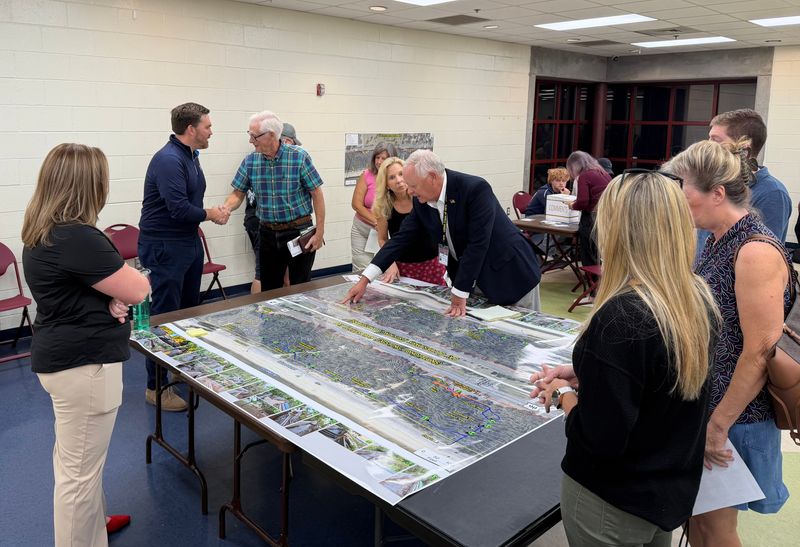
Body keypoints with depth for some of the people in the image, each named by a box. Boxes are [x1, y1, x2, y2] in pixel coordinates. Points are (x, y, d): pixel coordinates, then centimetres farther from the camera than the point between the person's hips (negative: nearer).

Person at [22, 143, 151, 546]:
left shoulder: (44, 232, 6)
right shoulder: (76, 238, -26)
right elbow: (138, 290, -20)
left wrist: (111, 297, -6)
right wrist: (120, 288, 1)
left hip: (66, 356, 11)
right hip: (82, 364, -11)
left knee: (76, 458, 26)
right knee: (80, 469, 4)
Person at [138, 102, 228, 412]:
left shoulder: (190, 156, 11)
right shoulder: (168, 160, -20)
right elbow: (179, 209, -27)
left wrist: (214, 213, 1)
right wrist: (210, 215, -10)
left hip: (189, 241, 10)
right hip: (164, 246, -10)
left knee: (190, 307, 19)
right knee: (164, 315, -5)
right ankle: (156, 387, 6)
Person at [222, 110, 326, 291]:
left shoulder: (299, 157, -12)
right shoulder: (250, 161, -1)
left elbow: (316, 194, -9)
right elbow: (238, 193, 5)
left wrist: (319, 232, -10)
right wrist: (224, 208, -18)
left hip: (299, 231, -4)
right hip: (268, 233, 4)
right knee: (269, 290, 13)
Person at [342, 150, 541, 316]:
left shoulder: (476, 189, -26)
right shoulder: (422, 202, -5)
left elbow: (477, 244, -28)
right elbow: (402, 238, -2)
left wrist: (459, 294, -25)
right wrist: (365, 279, -8)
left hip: (511, 275, -6)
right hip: (474, 282, 6)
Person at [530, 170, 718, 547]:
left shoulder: (621, 318, -31)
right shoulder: (698, 298, -7)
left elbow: (601, 439, -29)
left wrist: (563, 394, -12)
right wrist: (586, 375, 3)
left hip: (614, 503, -7)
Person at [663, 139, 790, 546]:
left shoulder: (756, 253, -22)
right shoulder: (716, 242, 6)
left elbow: (760, 352, -23)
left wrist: (719, 425, -18)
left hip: (732, 416, -7)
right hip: (698, 403, 8)